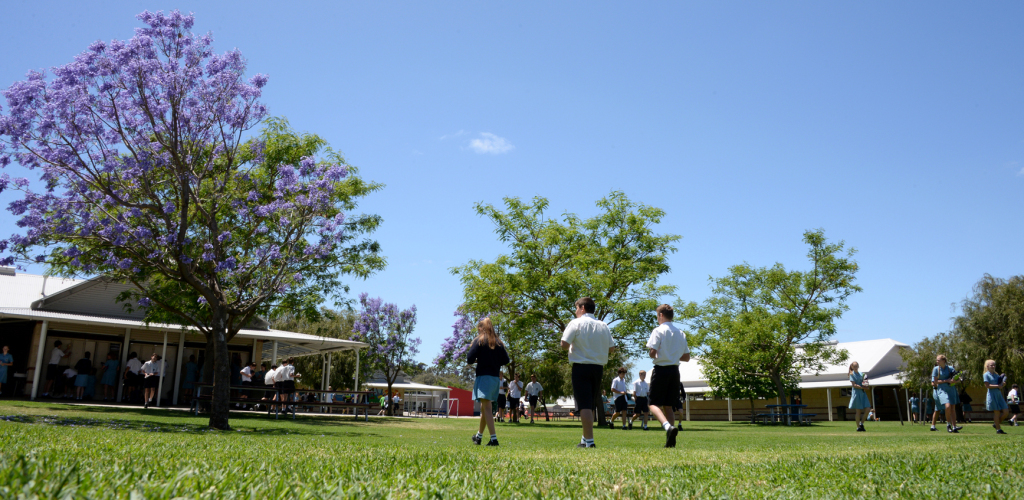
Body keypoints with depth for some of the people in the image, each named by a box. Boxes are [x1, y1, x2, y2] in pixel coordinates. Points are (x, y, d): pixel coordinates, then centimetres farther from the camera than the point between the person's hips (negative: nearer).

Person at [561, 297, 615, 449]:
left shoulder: (576, 323, -6)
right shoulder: (603, 326, 8)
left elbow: (564, 344, -14)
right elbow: (611, 348, 8)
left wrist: (571, 346, 8)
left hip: (581, 367, -5)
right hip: (598, 368, 5)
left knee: (585, 406, -6)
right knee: (590, 406, 16)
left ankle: (589, 441, -11)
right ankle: (585, 439, 25)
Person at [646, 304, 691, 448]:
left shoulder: (658, 331, -8)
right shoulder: (680, 333, 11)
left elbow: (652, 352, -17)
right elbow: (686, 358, 13)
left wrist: (653, 355, 5)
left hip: (661, 369, -6)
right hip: (675, 370, 6)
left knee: (655, 404, -3)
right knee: (669, 405, 12)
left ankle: (667, 426, -30)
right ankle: (670, 441, 8)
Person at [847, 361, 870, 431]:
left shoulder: (861, 373, 13)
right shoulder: (852, 374, -4)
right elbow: (854, 385, -12)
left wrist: (866, 385, 2)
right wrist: (862, 387, -20)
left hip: (863, 393, 6)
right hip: (856, 392, -6)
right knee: (858, 411, -2)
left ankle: (861, 423, 12)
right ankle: (858, 427, 5)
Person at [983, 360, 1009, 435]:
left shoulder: (996, 375, 15)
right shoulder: (987, 375, -4)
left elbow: (1001, 384, 20)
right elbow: (987, 385, -13)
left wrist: (1003, 383, -2)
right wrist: (997, 386, -16)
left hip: (999, 394, 7)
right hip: (992, 395, -7)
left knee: (1006, 411, 1)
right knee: (997, 412, -4)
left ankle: (996, 423, 21)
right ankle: (998, 429, 5)